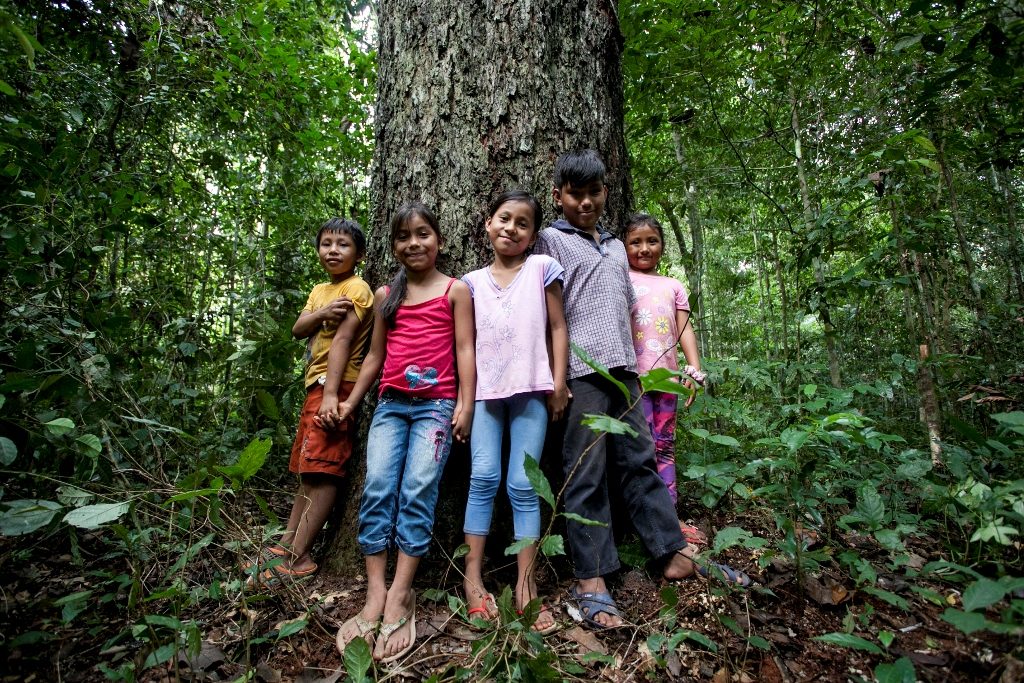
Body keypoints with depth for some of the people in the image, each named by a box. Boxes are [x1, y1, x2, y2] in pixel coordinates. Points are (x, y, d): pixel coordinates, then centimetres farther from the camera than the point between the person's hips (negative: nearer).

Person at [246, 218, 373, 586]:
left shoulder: (356, 288, -5)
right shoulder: (320, 291, 21)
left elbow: (342, 339, -16)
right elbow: (298, 329, 6)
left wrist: (331, 393, -24)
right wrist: (323, 313, -15)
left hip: (336, 385, -9)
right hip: (315, 384, 9)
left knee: (322, 471, -8)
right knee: (308, 470, 13)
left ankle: (296, 558, -4)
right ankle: (287, 544, 22)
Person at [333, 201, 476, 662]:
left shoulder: (455, 290, 6)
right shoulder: (385, 295, 17)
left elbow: (464, 349, -1)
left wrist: (465, 404, -11)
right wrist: (350, 401, 17)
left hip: (436, 405, -4)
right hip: (390, 403, 4)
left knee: (418, 490, -12)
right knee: (377, 488, -8)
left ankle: (400, 595, -6)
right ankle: (375, 594, -3)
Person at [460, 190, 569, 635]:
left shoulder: (542, 268, 5)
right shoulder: (474, 281, 11)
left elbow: (557, 328, 4)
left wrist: (558, 383, -2)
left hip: (531, 389, -2)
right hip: (485, 389, 2)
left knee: (523, 485, -1)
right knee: (484, 477, -6)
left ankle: (526, 586, 8)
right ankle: (473, 577, 5)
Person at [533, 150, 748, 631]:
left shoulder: (615, 246, 23)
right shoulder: (551, 241, 3)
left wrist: (633, 367, 18)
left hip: (623, 371, 6)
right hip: (581, 374, -6)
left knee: (640, 463, 12)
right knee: (585, 476, -2)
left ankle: (676, 554, 22)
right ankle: (591, 582, 6)